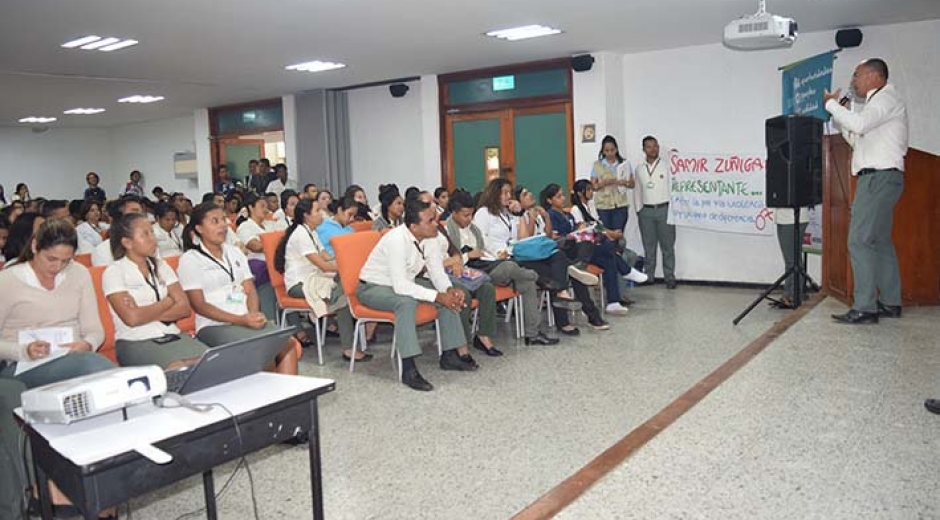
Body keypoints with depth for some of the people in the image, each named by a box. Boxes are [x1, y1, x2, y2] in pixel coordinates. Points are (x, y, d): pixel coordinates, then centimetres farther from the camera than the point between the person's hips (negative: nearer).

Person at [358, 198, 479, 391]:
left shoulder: (430, 236, -10)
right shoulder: (397, 240, -32)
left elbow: (436, 271, -2)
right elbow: (400, 286, -37)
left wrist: (449, 289, -23)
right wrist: (438, 297, -36)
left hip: (404, 283, 8)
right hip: (373, 287, -8)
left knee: (450, 296, -6)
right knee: (406, 301, -38)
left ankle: (450, 354, 1)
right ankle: (408, 369, -34)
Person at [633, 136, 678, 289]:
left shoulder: (666, 167, 1)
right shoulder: (639, 170, 10)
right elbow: (637, 191, 12)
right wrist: (639, 210, 7)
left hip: (664, 209, -2)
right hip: (646, 211, 2)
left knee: (667, 246, 0)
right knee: (648, 246, 7)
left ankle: (669, 277, 6)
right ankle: (648, 276, 13)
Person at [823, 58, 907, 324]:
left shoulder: (887, 98, -7)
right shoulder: (878, 102, 24)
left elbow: (859, 124, -25)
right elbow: (858, 139, 23)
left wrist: (831, 104, -12)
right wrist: (838, 114, 15)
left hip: (880, 177, -11)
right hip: (878, 178, 11)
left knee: (860, 240, -14)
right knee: (880, 241, 12)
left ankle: (864, 308, -15)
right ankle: (890, 303, 18)